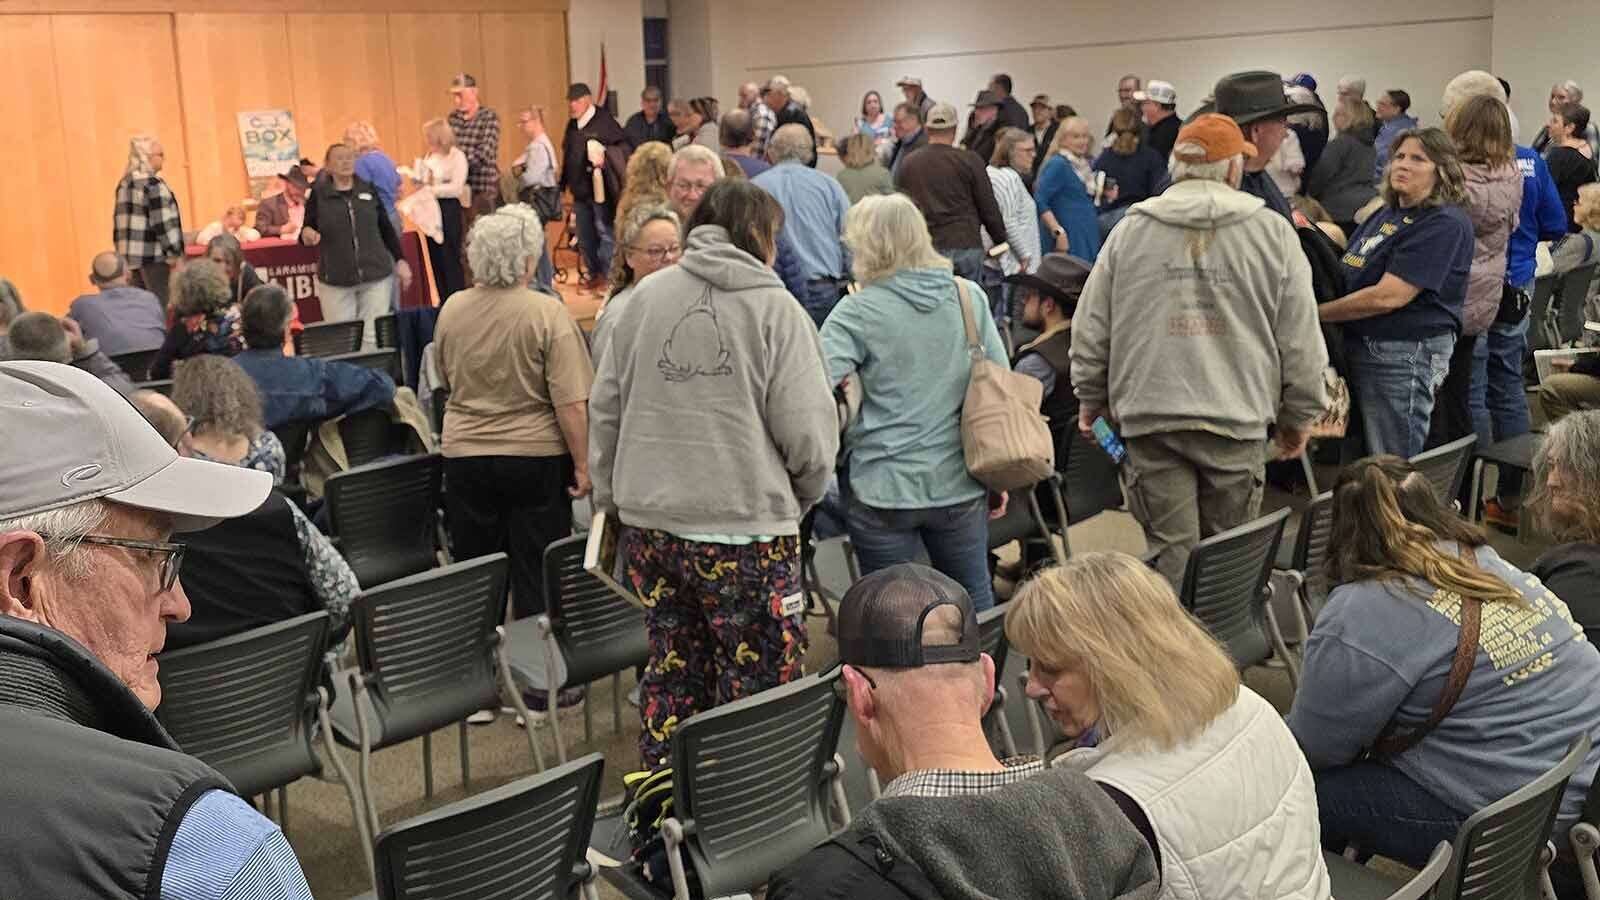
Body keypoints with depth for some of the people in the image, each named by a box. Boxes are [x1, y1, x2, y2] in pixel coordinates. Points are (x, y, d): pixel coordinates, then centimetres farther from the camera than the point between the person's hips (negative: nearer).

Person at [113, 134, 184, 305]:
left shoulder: (124, 184, 13)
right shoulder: (153, 184, -11)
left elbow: (119, 222, 16)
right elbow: (163, 224, -15)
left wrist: (122, 253, 21)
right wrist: (174, 257, -12)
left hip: (130, 258, 8)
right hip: (155, 258, -8)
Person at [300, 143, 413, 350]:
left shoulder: (368, 190, 7)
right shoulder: (318, 194, 2)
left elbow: (386, 228, 14)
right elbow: (306, 230, 6)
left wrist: (401, 260, 10)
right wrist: (307, 234, -18)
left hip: (376, 277, 1)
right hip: (335, 281, -1)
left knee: (373, 338, 1)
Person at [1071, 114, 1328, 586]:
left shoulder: (1129, 231, 6)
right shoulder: (1273, 232, 4)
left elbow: (1091, 330, 9)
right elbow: (1301, 340, 5)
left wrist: (1091, 399, 22)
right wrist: (1298, 415, 16)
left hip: (1151, 419, 1)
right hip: (1239, 420, 0)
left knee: (1172, 555, 2)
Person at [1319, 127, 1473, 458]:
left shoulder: (1445, 223, -14)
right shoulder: (1386, 213, 15)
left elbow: (1387, 297, -21)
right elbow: (1348, 273, 18)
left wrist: (1317, 312, -14)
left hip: (1406, 353, -9)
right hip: (1359, 346, 9)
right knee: (1355, 467, 17)